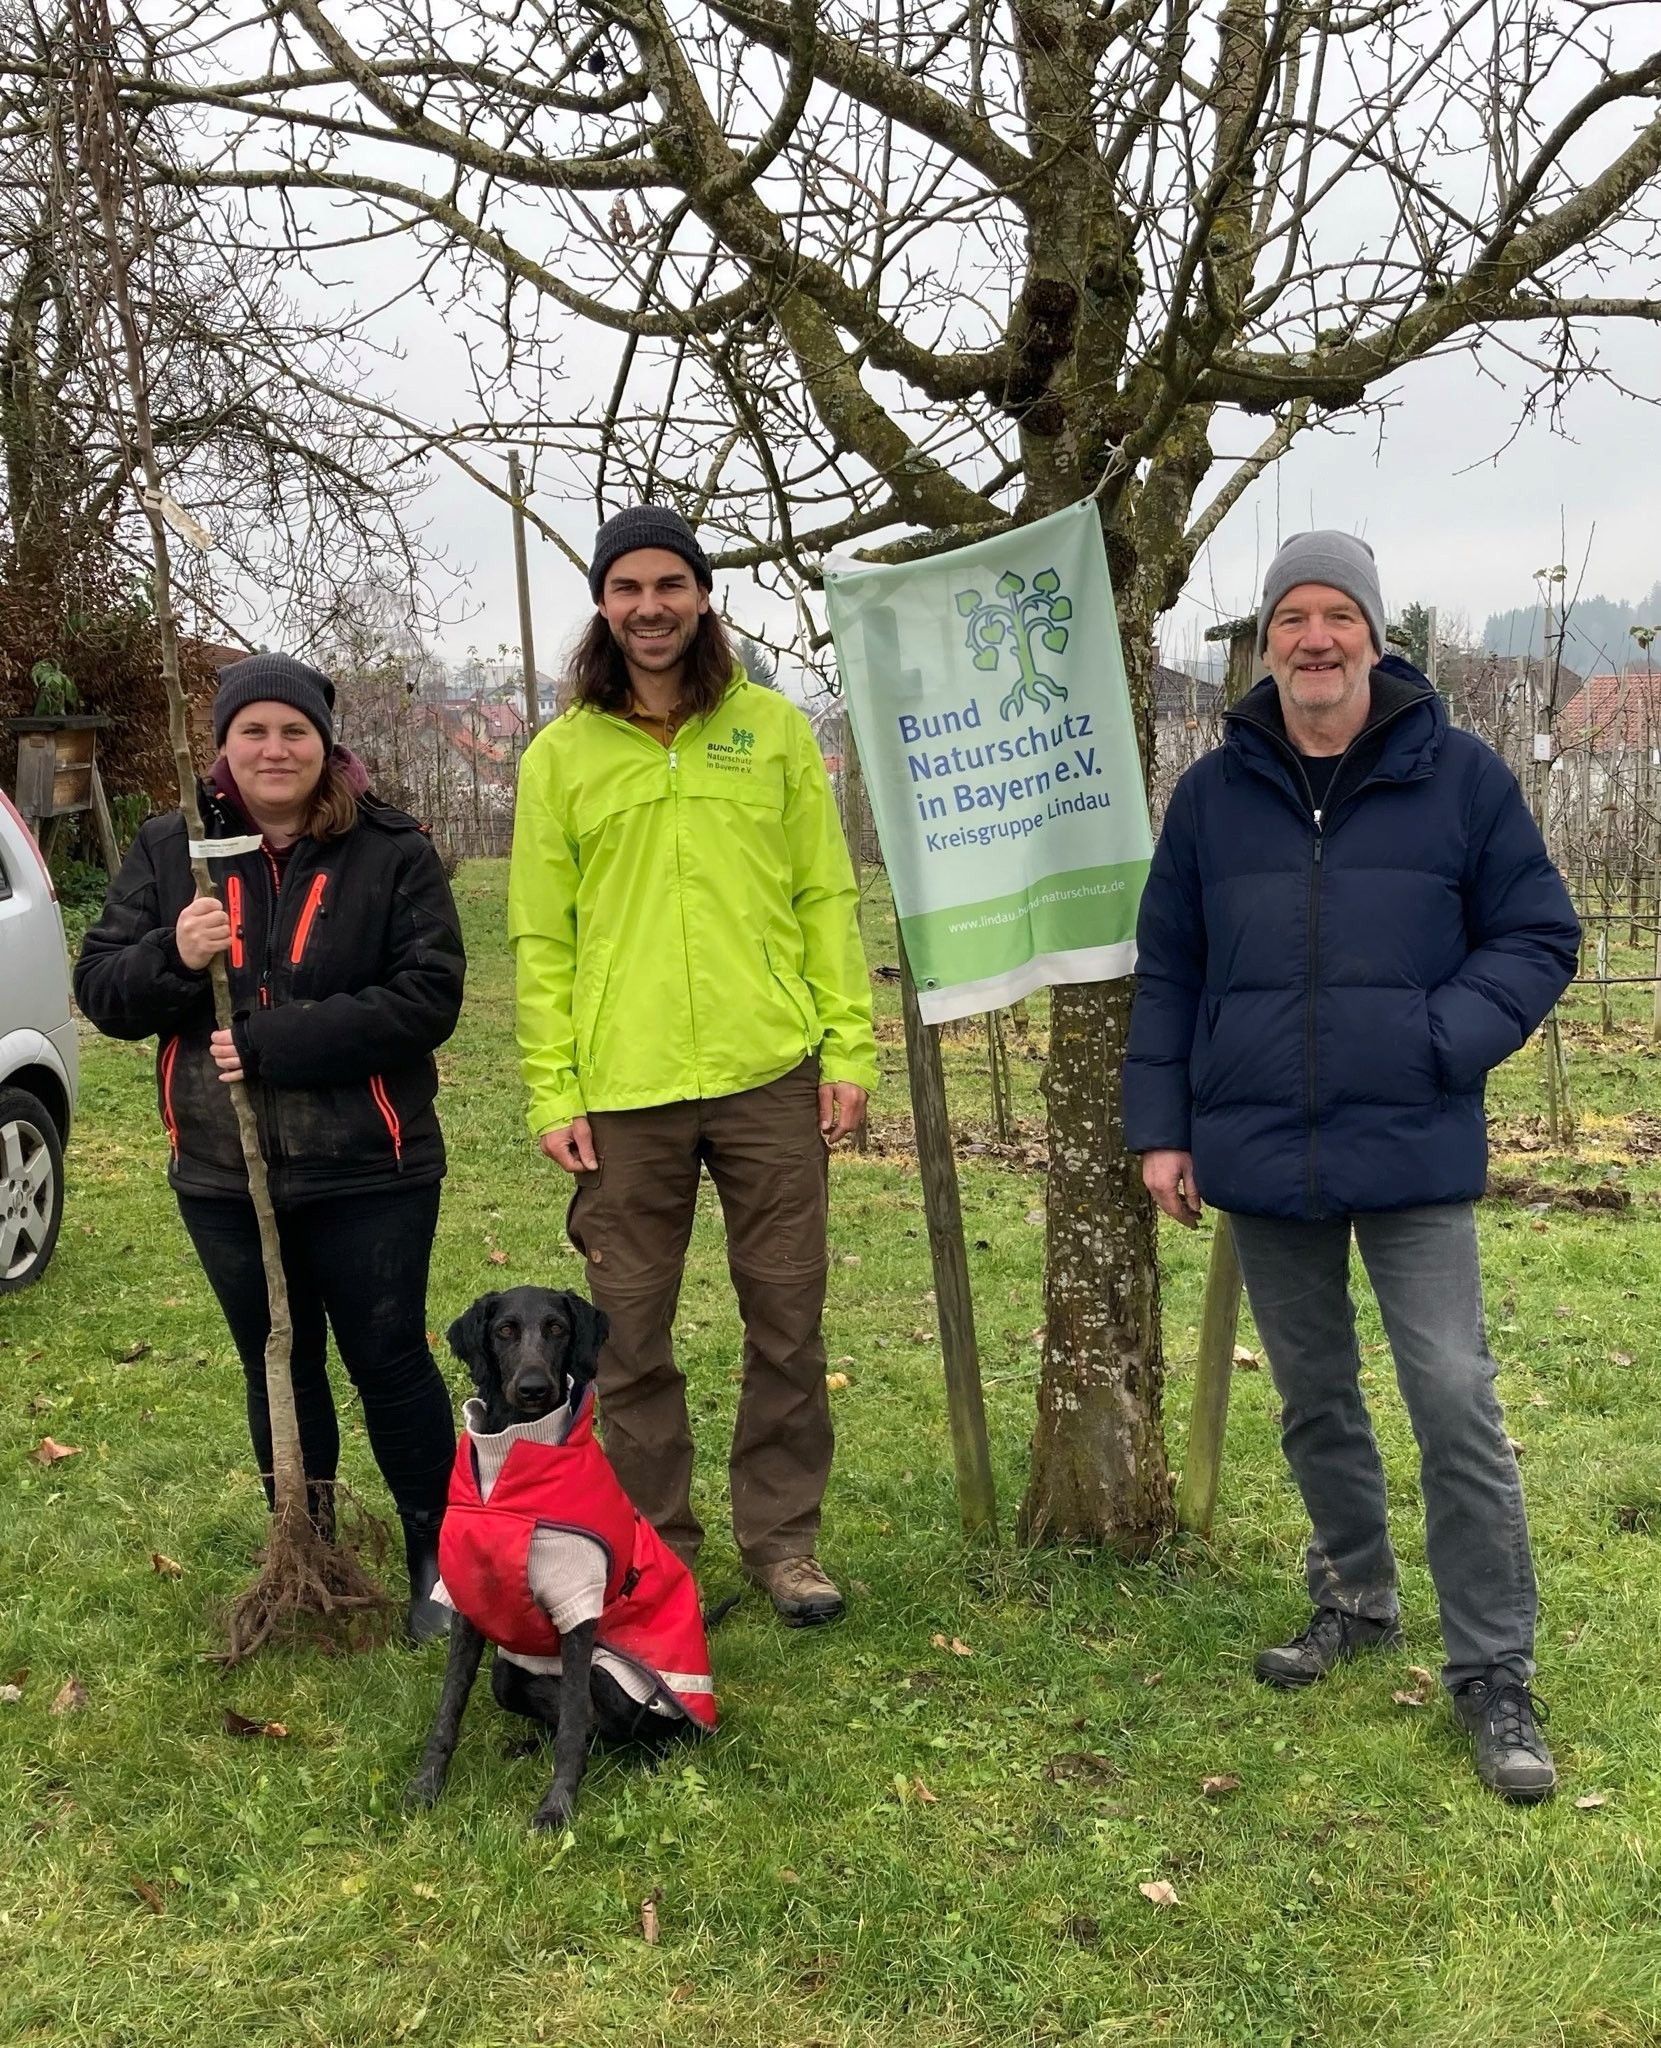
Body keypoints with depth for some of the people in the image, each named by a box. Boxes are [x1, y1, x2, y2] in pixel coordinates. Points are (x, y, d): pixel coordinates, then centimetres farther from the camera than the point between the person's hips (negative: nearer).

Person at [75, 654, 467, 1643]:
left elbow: (428, 997, -16)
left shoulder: (393, 852, -7)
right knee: (279, 1368, 16)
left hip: (368, 1170, -3)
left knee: (389, 1363, 5)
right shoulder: (169, 850, 3)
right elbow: (102, 992, 2)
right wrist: (173, 957, -21)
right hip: (225, 1175, 3)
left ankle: (440, 1558, 22)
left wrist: (273, 1042, -22)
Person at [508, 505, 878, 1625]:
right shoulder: (560, 754, 6)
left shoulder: (774, 727, 6)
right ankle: (653, 1546, 23)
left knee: (787, 1321, 7)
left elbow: (828, 899, 6)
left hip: (772, 1079, 0)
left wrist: (850, 1047, 0)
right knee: (632, 1334, 7)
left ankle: (783, 1537, 23)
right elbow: (541, 939, 5)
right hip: (624, 1093, 0)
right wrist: (553, 1090, -2)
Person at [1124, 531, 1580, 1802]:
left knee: (1455, 1403, -5)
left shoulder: (1461, 777, -2)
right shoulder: (1214, 793, 5)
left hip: (1414, 1158, -3)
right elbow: (1167, 971, 9)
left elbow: (1539, 937, 1)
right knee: (1314, 1400, 15)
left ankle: (1495, 1672, 9)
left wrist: (1439, 1041, -15)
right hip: (1262, 1161, 3)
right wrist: (1162, 1127, 4)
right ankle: (1356, 1599, 35)